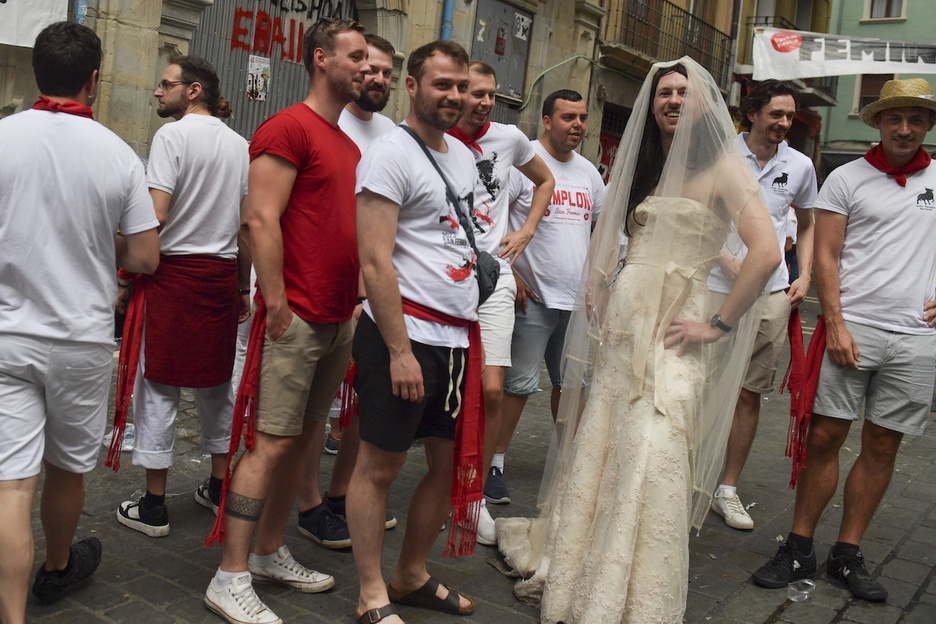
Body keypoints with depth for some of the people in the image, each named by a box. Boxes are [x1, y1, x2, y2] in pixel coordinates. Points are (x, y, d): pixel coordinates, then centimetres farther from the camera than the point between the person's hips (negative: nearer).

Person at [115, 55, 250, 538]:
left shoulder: (173, 135, -8)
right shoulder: (240, 145, 10)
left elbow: (155, 215, -17)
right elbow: (248, 225, 11)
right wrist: (243, 287, 17)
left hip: (174, 269, -6)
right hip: (223, 274, 6)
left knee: (158, 387, 2)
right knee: (215, 384, 16)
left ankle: (153, 506, 8)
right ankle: (218, 487, 26)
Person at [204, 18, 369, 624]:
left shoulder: (350, 143, 18)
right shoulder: (289, 128, -9)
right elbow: (262, 219, -16)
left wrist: (356, 300, 15)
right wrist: (277, 304, -19)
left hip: (339, 320, 9)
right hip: (296, 320, -9)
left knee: (308, 437, 14)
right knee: (273, 442, -5)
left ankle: (271, 552, 28)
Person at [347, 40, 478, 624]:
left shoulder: (464, 154, 16)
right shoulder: (390, 154, -9)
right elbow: (375, 261, -15)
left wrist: (472, 328, 17)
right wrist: (399, 351, -18)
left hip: (459, 336, 8)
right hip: (408, 333, -8)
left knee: (453, 462, 13)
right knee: (380, 465, 2)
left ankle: (412, 575, 30)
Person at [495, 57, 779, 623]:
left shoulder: (721, 165, -6)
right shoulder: (644, 164, 16)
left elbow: (767, 253, -18)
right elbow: (611, 233, 27)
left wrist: (719, 324, -14)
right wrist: (598, 281, 9)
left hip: (673, 331, -6)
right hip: (623, 321, 7)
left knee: (651, 457, -7)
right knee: (598, 446, 12)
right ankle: (580, 570, 30)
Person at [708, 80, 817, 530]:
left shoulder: (800, 166, 11)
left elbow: (807, 225, 23)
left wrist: (805, 276, 9)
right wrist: (727, 259, -14)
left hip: (772, 294, 3)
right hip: (716, 289, -3)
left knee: (750, 393, 6)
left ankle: (728, 488, 16)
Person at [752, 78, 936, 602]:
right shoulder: (847, 179, 3)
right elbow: (827, 256, -1)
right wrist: (835, 324, -11)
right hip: (852, 327, -2)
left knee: (883, 446, 7)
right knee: (824, 437, -2)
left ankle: (848, 555, 18)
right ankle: (799, 549, 11)